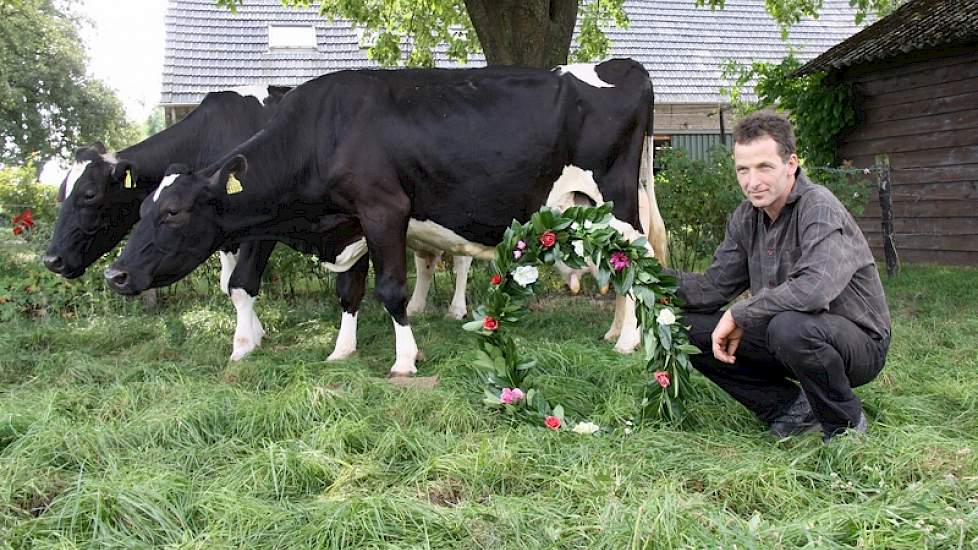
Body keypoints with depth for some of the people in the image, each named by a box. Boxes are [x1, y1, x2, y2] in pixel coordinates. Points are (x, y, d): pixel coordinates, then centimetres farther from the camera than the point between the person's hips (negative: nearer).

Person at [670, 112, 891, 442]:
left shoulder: (819, 208, -22)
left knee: (790, 326, -39)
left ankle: (847, 424, -10)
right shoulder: (746, 217, 2)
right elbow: (716, 285, 2)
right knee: (691, 328, -4)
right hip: (782, 335, 7)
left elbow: (814, 288, -38)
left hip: (858, 341, -7)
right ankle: (791, 407, 4)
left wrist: (739, 316, -28)